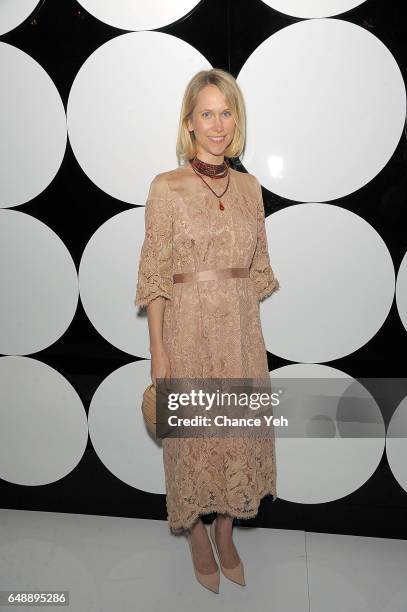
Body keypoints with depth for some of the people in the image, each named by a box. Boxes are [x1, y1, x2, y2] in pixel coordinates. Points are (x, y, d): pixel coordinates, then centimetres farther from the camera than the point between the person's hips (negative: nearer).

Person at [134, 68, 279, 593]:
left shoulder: (249, 186, 6)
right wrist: (157, 349, -10)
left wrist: (253, 329, 10)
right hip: (188, 327, -4)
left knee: (240, 428, 14)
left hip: (241, 329, 4)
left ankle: (226, 532, 38)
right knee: (192, 432, 10)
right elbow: (155, 275, -8)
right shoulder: (166, 187, -7)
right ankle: (198, 536, 35)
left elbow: (257, 268, 11)